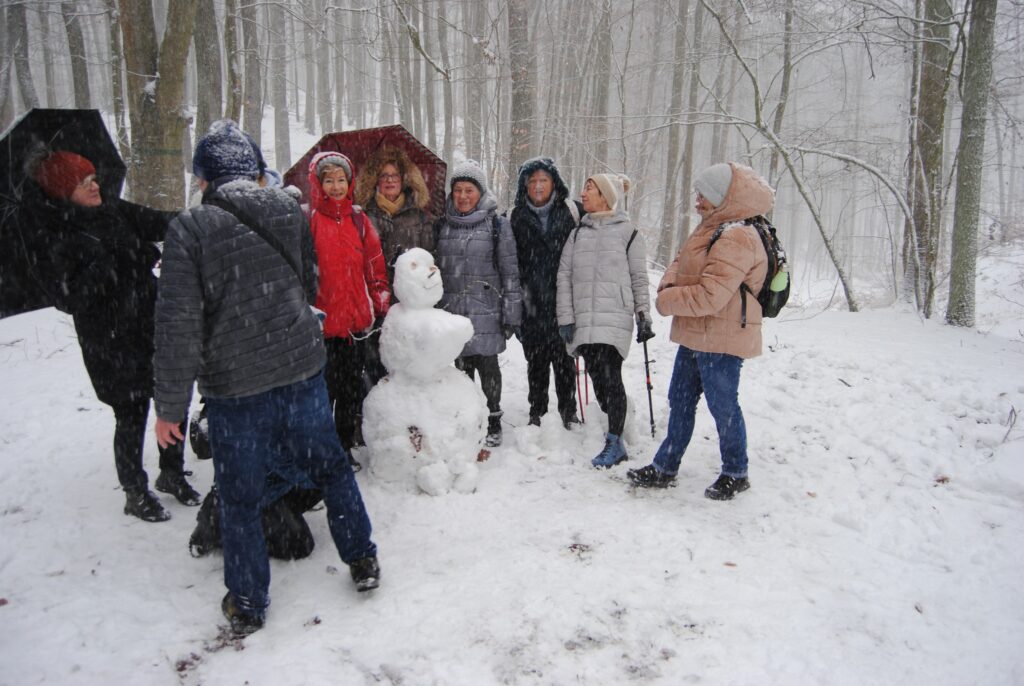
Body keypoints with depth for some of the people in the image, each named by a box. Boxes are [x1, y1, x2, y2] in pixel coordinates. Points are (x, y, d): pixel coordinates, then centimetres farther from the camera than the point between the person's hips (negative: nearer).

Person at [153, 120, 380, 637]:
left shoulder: (190, 228, -12)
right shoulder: (289, 210, 1)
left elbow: (178, 323, -14)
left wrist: (170, 405, -6)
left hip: (234, 385, -3)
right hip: (302, 369, 3)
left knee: (239, 497, 13)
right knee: (330, 465, 21)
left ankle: (247, 604, 27)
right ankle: (362, 561, 31)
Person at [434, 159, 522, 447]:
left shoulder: (497, 225, -1)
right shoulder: (442, 225, 10)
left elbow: (510, 272, -2)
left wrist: (511, 313, -5)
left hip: (485, 310, -3)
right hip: (451, 309, 3)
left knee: (487, 365, 2)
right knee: (460, 365, 8)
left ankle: (493, 422, 19)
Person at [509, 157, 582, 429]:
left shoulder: (572, 211, 0)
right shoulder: (516, 217, 4)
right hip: (531, 302, 1)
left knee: (564, 357, 6)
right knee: (536, 359, 10)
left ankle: (568, 410, 23)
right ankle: (537, 412, 25)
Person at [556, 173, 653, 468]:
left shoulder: (627, 231, 4)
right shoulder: (578, 233, 14)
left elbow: (639, 278, 6)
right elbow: (564, 276, 10)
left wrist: (643, 316, 1)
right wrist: (565, 318, 2)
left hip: (615, 318, -4)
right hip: (584, 319, 4)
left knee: (610, 378, -11)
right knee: (597, 378, 5)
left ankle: (614, 443, -3)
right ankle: (615, 435, 17)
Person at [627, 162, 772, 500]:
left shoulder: (737, 239, -21)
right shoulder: (709, 229, 13)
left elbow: (710, 296, -28)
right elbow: (681, 263, 16)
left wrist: (667, 301, -14)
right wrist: (669, 286, -7)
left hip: (721, 341, -10)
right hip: (695, 337, 10)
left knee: (723, 406, 5)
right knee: (680, 401, 15)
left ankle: (735, 473, 25)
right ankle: (665, 468, 27)